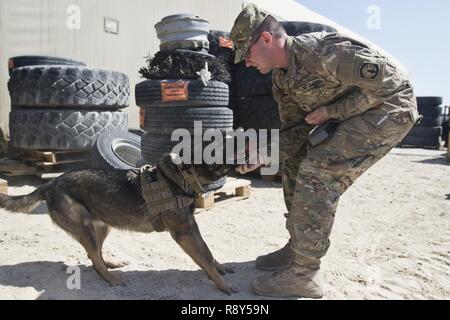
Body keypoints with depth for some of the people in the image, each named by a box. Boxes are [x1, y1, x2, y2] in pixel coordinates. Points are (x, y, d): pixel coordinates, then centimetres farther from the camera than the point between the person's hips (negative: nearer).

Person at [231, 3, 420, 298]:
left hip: (390, 107, -9)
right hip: (346, 117, 9)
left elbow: (388, 81, -26)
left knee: (318, 171, -21)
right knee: (294, 160, 6)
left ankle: (305, 273, -13)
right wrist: (262, 157, -10)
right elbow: (295, 129, 5)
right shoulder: (282, 76, 2)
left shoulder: (321, 51, -27)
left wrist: (331, 112, -21)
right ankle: (298, 247, 15)